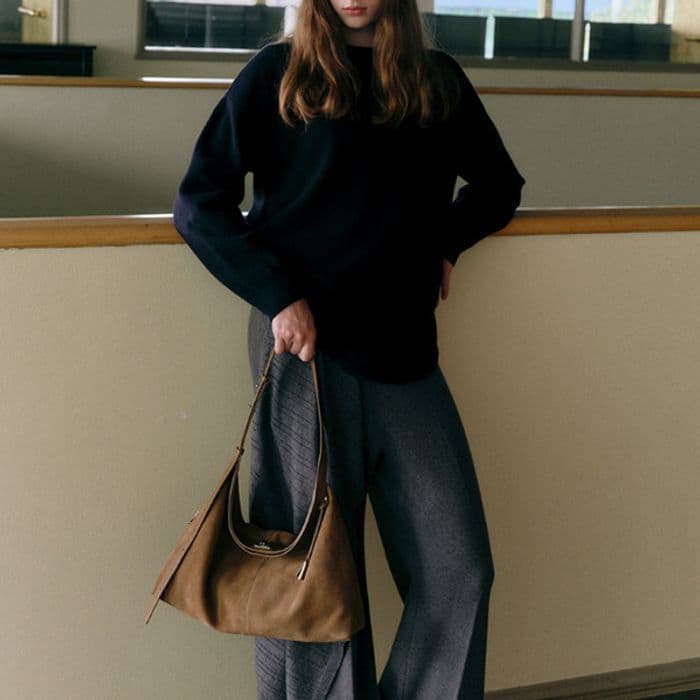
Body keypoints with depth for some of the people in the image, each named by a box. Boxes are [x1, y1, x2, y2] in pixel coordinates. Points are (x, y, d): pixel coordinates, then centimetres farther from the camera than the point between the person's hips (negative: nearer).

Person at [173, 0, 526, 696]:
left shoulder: (438, 78, 11)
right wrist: (278, 296, -12)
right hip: (304, 347, -3)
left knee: (458, 570, 0)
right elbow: (197, 203, -1)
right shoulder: (277, 73, 2)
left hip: (404, 352, 3)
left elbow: (499, 183, 26)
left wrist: (446, 241, 7)